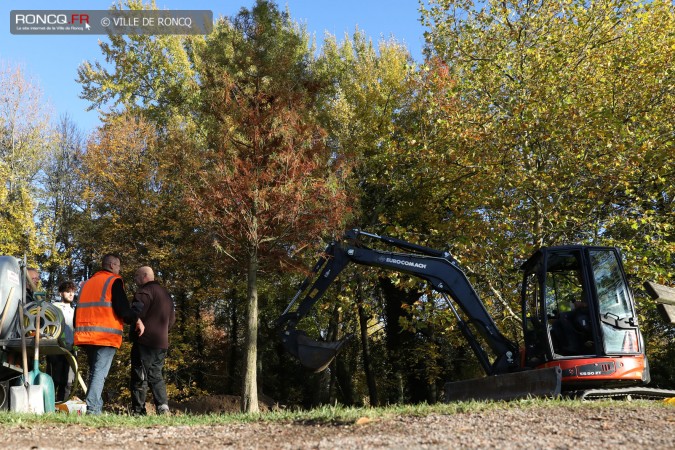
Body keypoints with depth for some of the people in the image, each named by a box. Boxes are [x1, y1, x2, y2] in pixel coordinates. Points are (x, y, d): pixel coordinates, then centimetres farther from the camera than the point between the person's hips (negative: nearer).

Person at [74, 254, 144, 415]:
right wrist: (137, 320, 3)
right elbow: (122, 308, -12)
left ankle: (96, 407, 11)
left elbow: (79, 309, 22)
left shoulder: (87, 283, 21)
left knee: (94, 371, 15)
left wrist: (79, 332, 28)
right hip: (106, 336, -7)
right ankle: (92, 408, -17)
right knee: (100, 372, -8)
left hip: (86, 335, 7)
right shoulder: (114, 281, -1)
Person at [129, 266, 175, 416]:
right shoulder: (166, 293, 21)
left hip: (145, 341, -8)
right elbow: (172, 319, 24)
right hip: (162, 342, 8)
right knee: (156, 375, 13)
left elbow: (138, 312, -19)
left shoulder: (146, 290, -7)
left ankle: (138, 410, -5)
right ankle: (163, 406, 1)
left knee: (139, 377, -5)